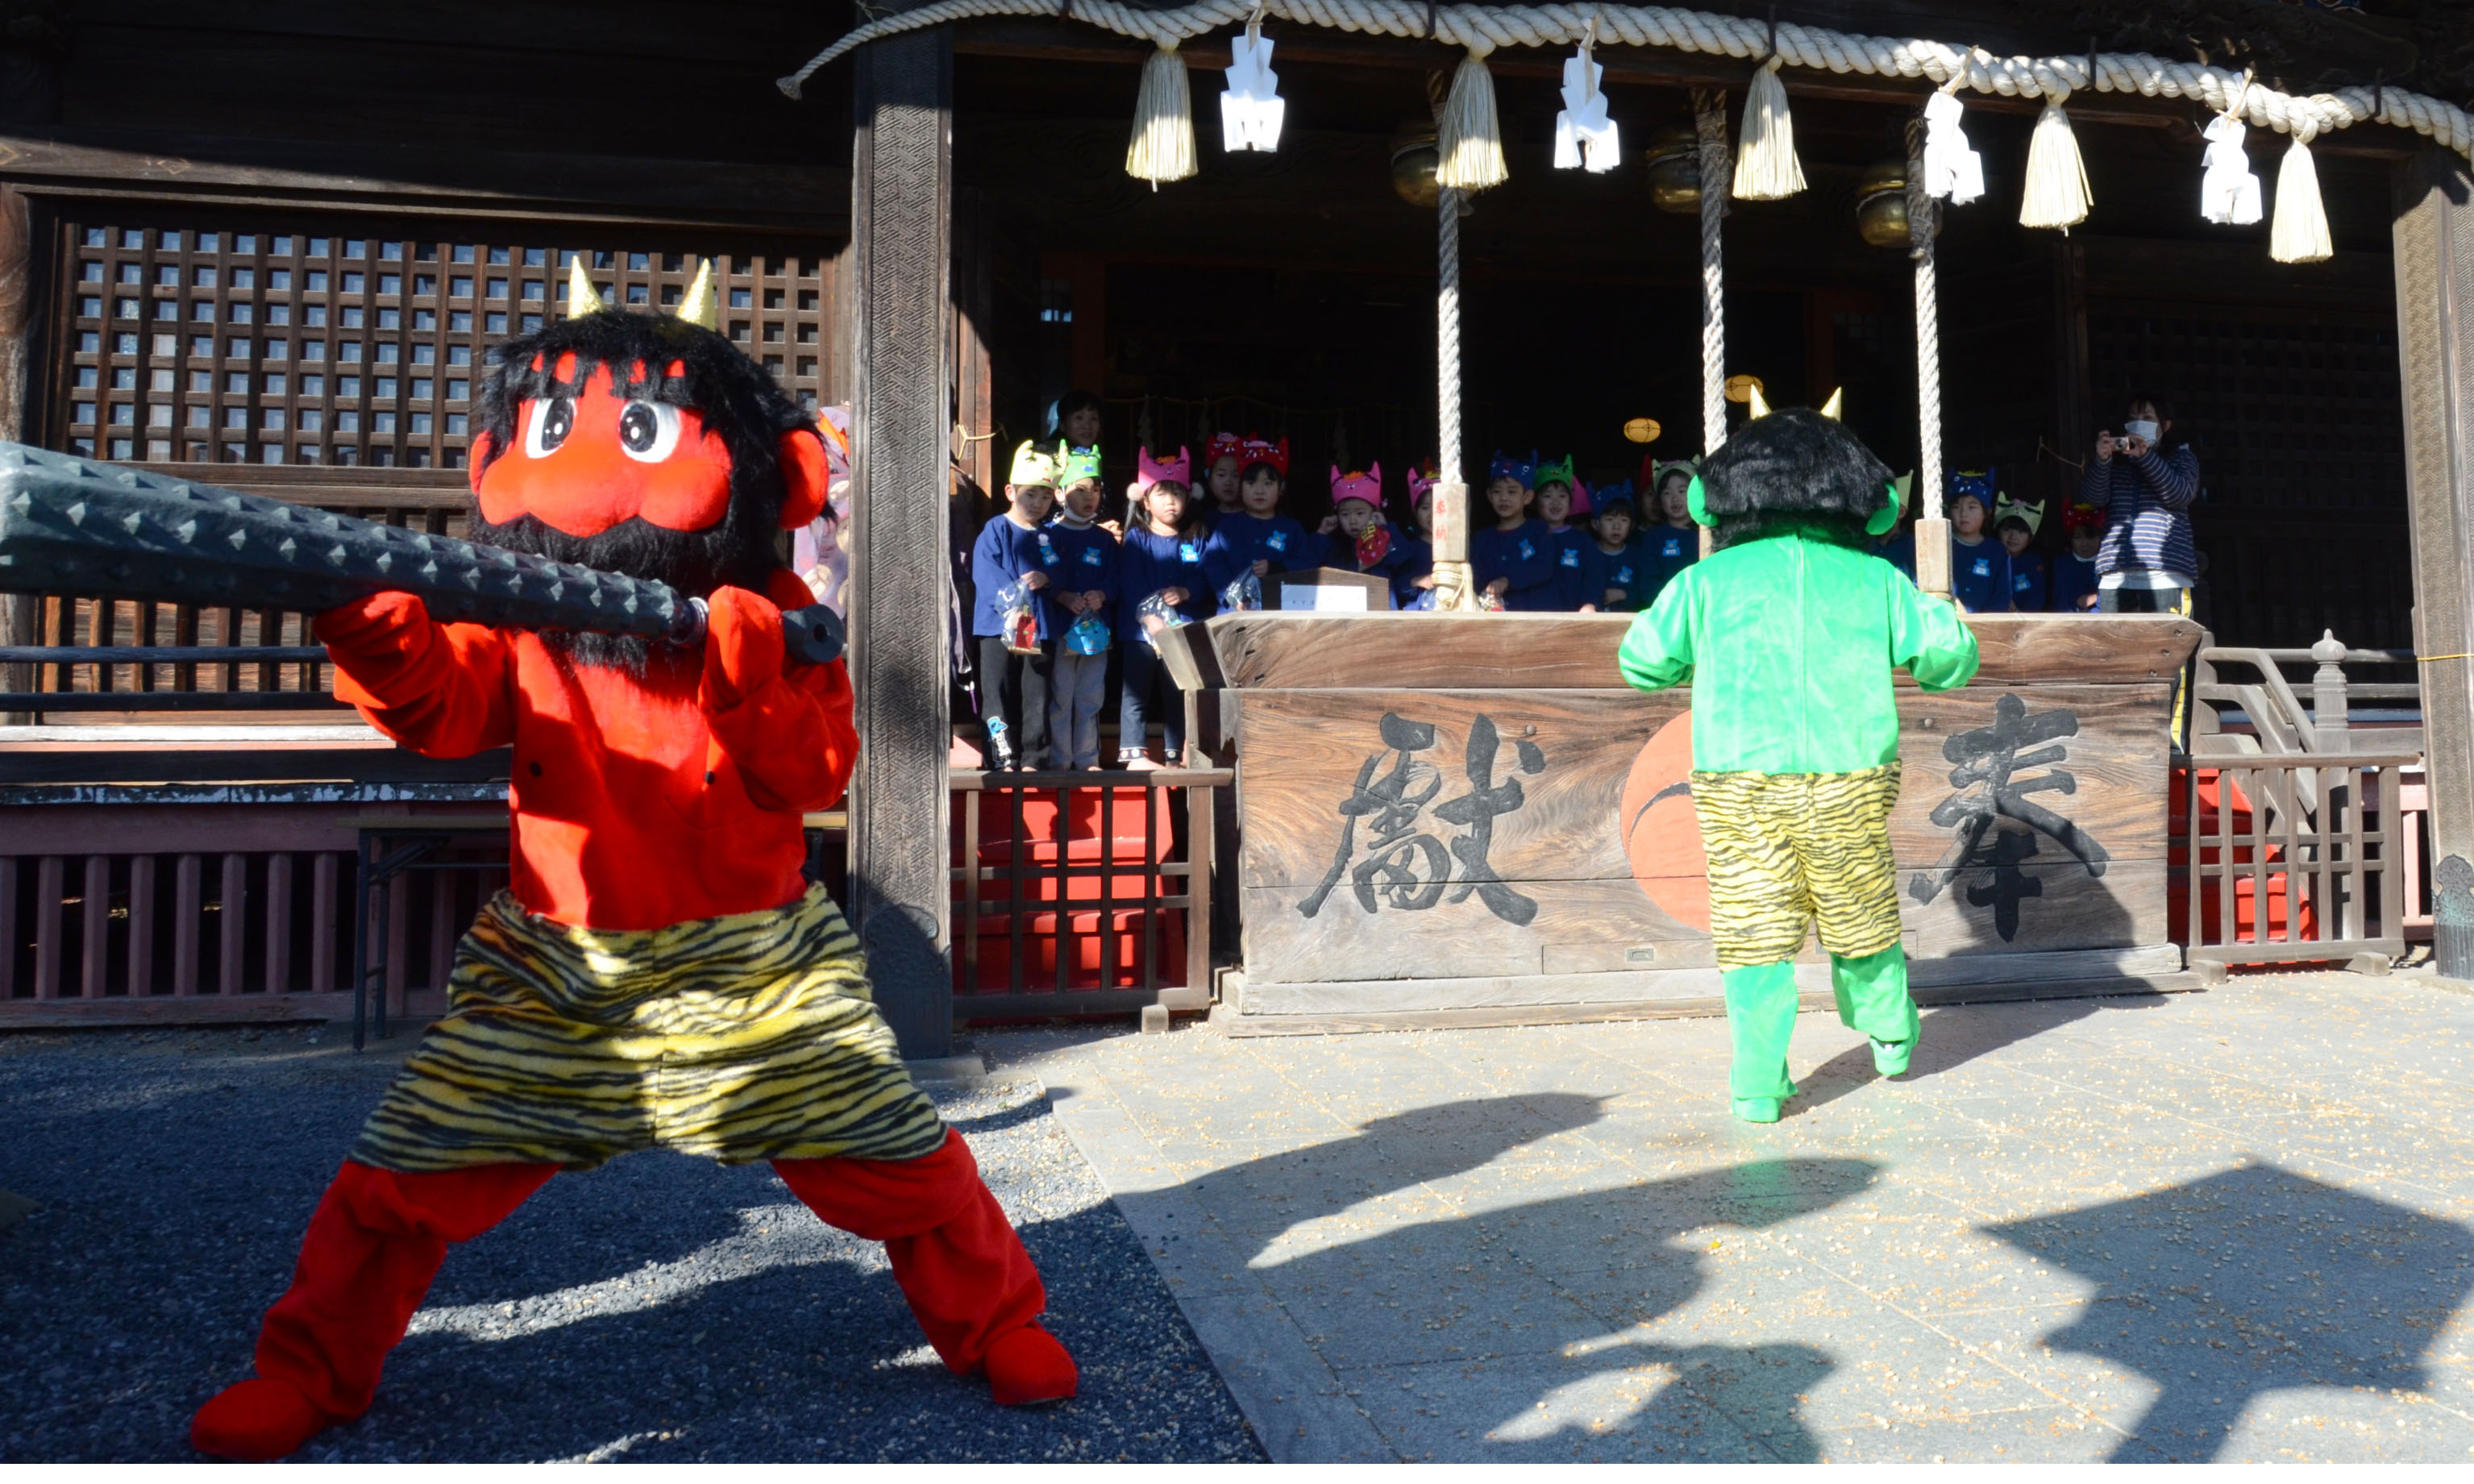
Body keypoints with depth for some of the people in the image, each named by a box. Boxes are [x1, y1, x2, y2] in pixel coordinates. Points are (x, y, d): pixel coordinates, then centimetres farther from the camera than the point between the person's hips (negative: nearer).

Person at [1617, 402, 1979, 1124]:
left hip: (1738, 779, -1)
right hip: (1848, 775, 1)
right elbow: (1952, 656, 9)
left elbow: (1640, 662, 7)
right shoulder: (1874, 579, 8)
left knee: (1754, 928, 6)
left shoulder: (1708, 580, 6)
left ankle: (1759, 1085, 4)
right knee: (1859, 916, 20)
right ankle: (1890, 1036, 41)